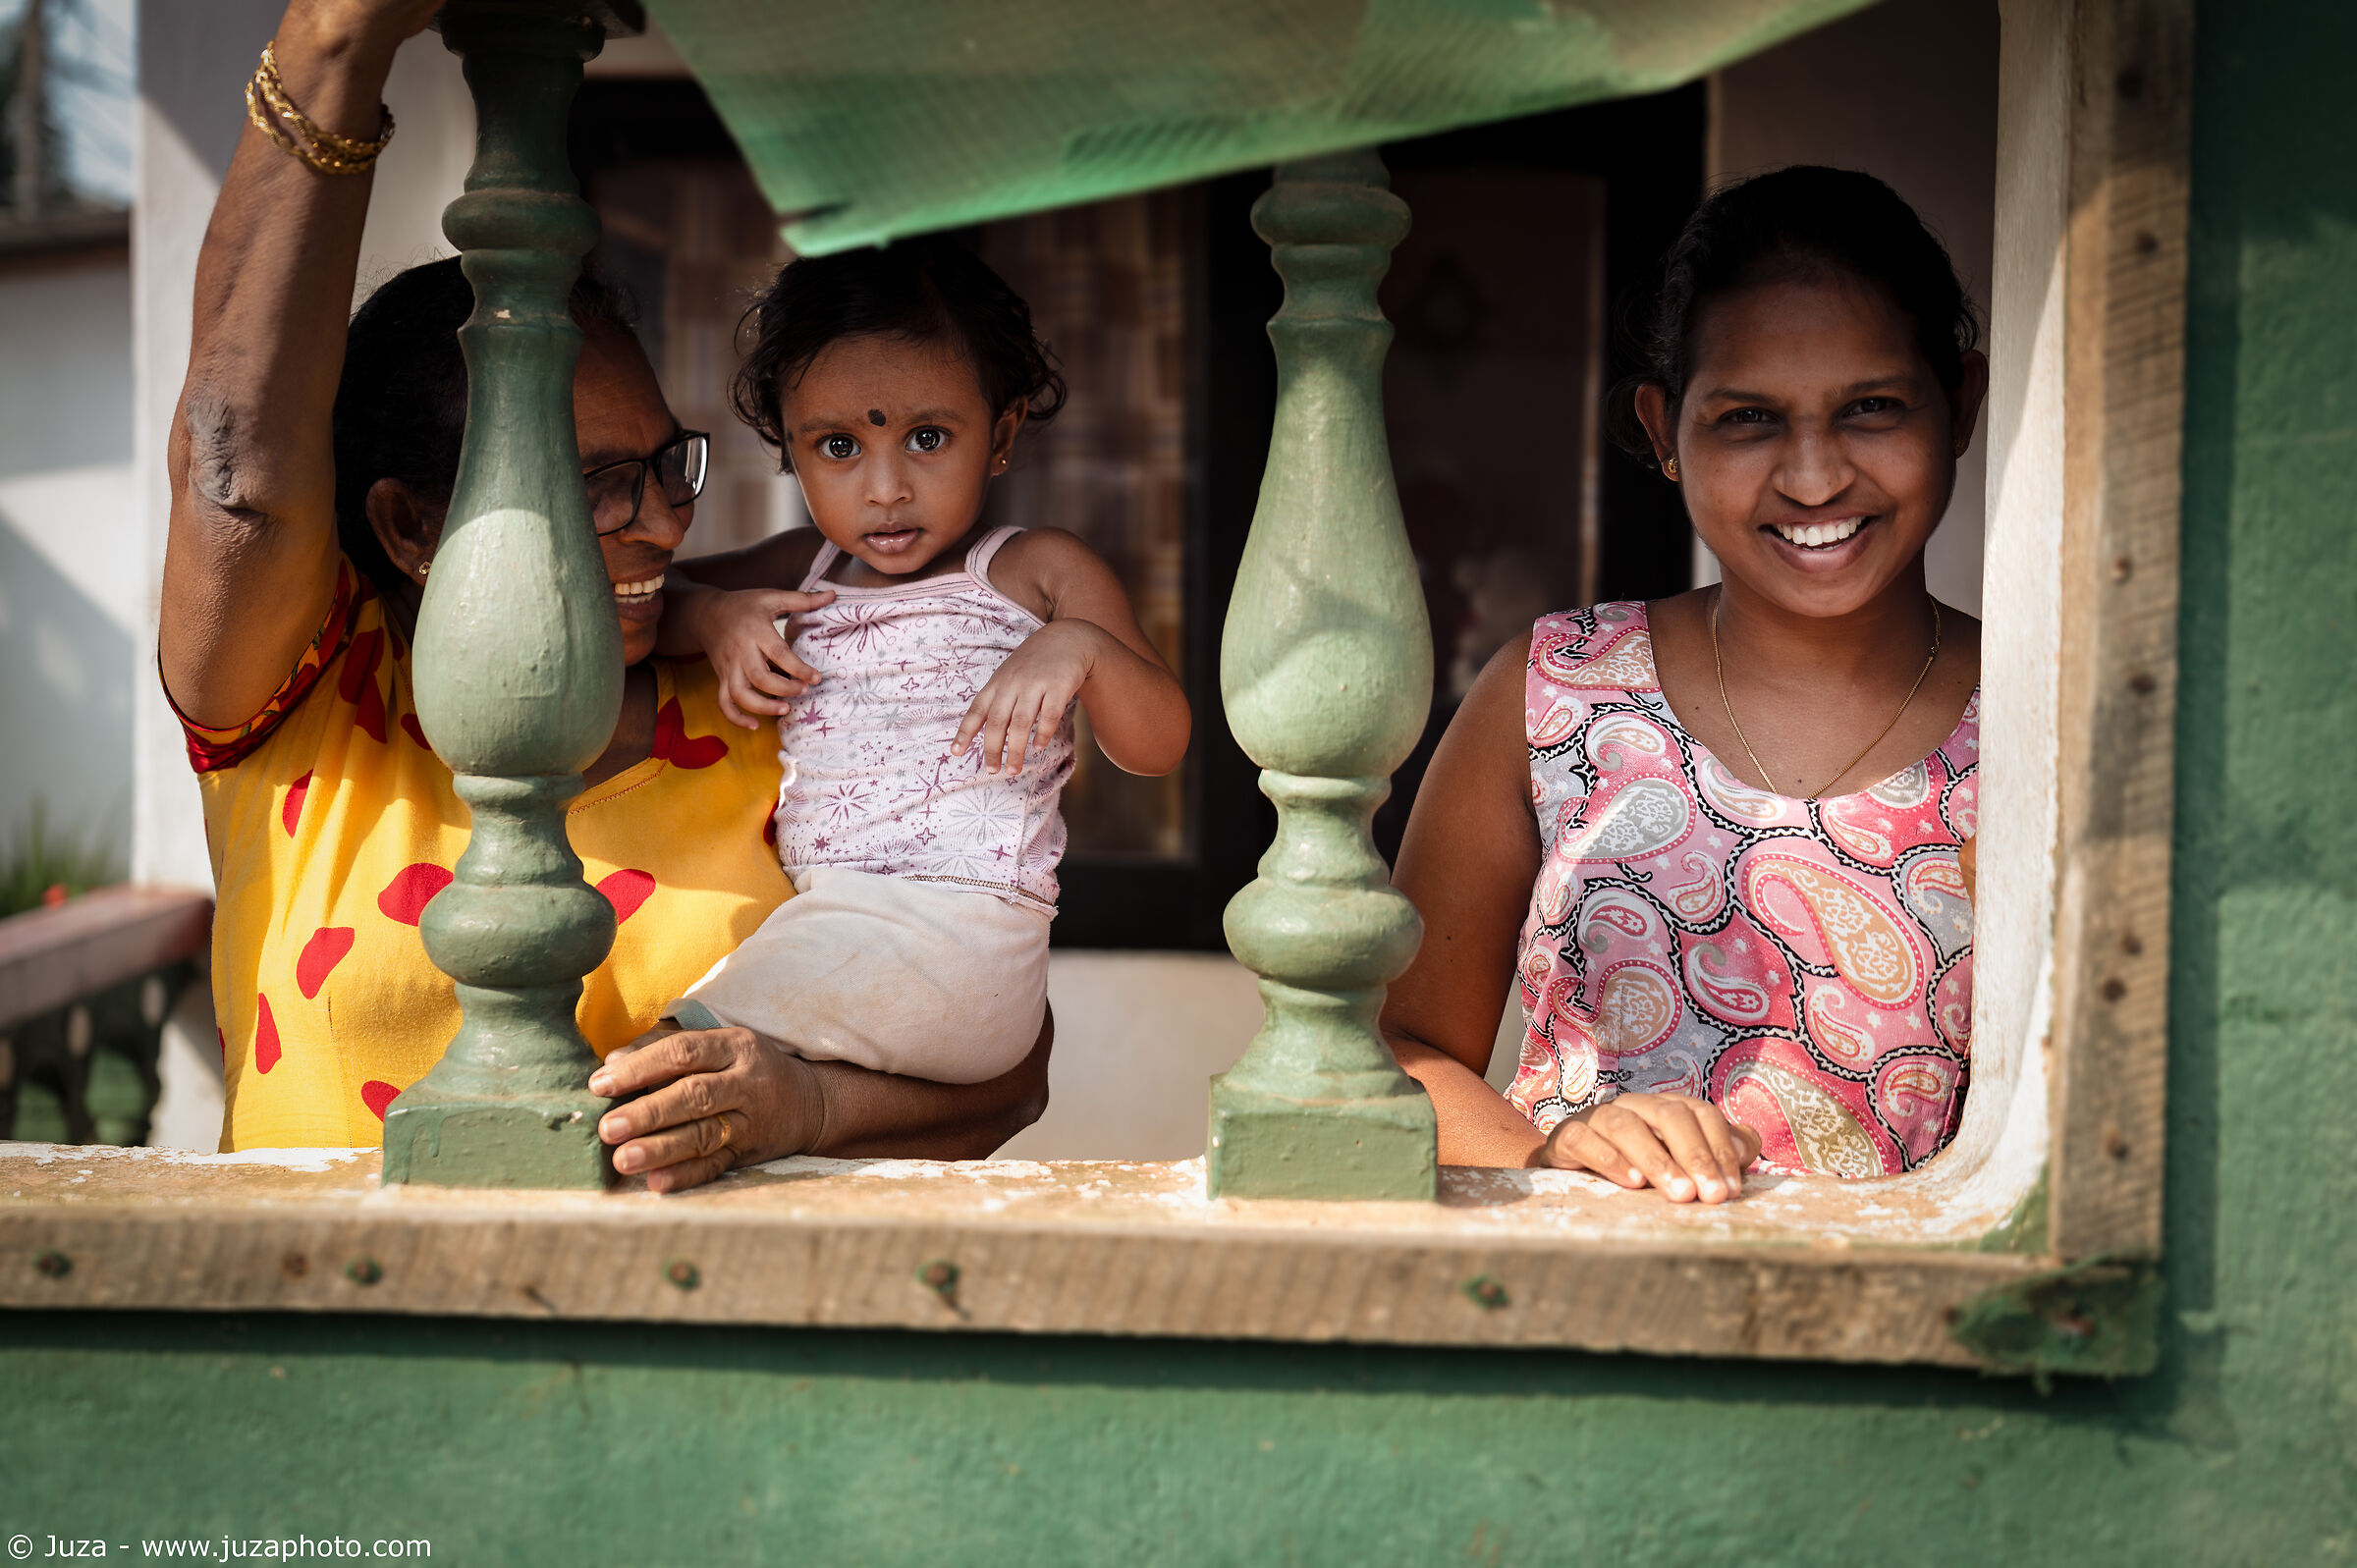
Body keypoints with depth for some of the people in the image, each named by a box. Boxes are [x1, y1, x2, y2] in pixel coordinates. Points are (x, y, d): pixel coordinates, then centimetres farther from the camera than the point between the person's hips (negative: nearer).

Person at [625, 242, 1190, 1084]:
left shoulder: (1034, 571, 6)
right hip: (817, 920, 7)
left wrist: (1080, 646, -19)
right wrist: (714, 615, 7)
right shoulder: (800, 571, 20)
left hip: (955, 943, -7)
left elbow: (1157, 746, 1)